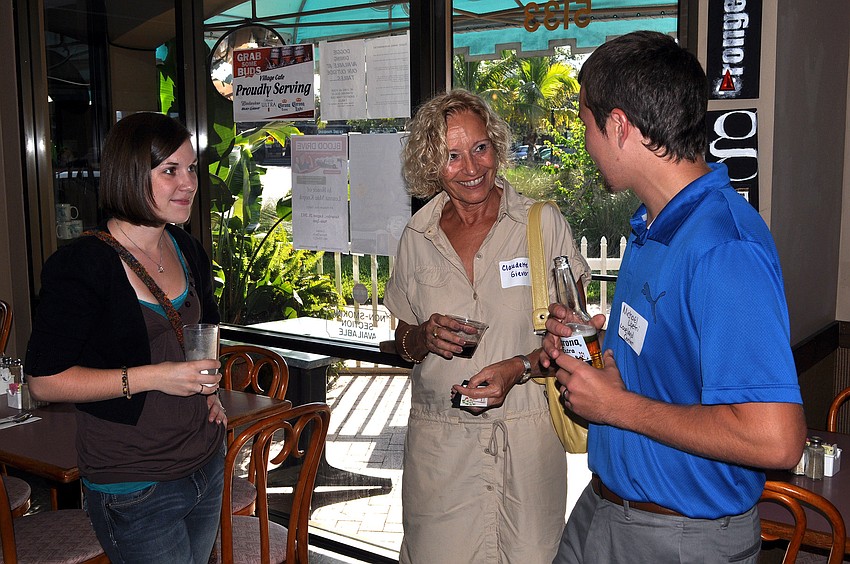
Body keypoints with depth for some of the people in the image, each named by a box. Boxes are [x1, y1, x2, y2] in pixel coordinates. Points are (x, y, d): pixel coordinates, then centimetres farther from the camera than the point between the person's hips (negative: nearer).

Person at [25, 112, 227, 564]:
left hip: (207, 466, 7)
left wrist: (208, 389, 6)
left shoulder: (187, 251, 6)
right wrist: (149, 377, -25)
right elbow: (44, 380, -17)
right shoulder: (79, 265, -16)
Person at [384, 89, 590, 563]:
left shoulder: (544, 224, -4)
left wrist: (520, 367, -18)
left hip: (526, 433, -2)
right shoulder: (418, 237, 4)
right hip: (439, 438, 2)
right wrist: (424, 337, -9)